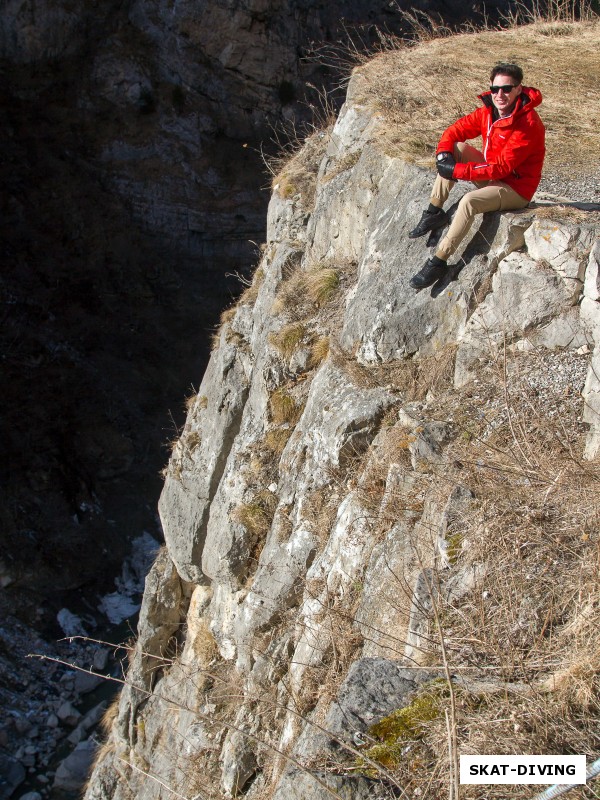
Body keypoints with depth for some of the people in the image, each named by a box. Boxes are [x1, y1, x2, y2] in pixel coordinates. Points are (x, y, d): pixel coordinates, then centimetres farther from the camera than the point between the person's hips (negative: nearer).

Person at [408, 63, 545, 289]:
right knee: (456, 148, -6)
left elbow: (501, 168, -29)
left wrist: (457, 170, -29)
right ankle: (435, 212, -4)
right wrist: (443, 152, -18)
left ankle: (439, 262, -25)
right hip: (493, 175, 8)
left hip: (516, 188, -8)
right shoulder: (489, 111, -2)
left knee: (469, 201, -33)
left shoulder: (527, 124, -25)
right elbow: (456, 130, 5)